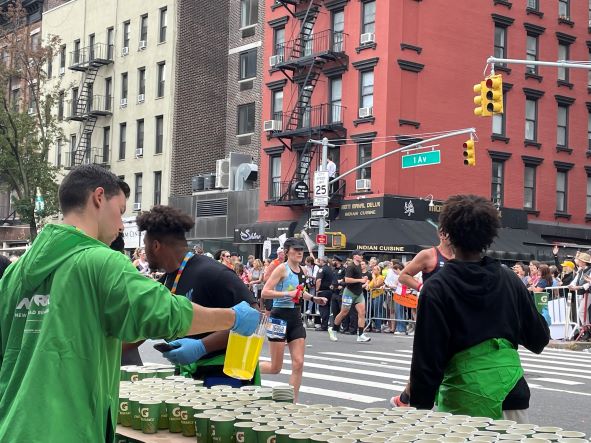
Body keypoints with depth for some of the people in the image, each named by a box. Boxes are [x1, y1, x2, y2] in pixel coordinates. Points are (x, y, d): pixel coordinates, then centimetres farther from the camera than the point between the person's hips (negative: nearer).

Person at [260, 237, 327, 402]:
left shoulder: (302, 271, 11)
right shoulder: (282, 268, -12)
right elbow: (265, 292, -19)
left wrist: (313, 298, 14)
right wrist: (288, 293, -26)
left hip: (296, 317, 7)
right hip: (280, 316, -7)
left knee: (298, 364, -1)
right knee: (275, 368, 0)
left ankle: (293, 401, 8)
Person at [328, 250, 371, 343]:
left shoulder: (359, 266, 12)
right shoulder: (351, 267, -14)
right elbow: (347, 279, -25)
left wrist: (363, 280, 10)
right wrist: (360, 280, -21)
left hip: (359, 293, 7)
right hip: (350, 292, -7)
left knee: (362, 313, -7)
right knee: (344, 313, 4)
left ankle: (360, 336, -8)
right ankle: (333, 330, 24)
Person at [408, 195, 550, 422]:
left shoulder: (436, 288, -7)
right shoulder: (510, 279, 3)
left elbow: (427, 357, -9)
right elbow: (539, 338, 11)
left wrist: (420, 407, -2)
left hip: (465, 395, -3)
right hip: (511, 387, 3)